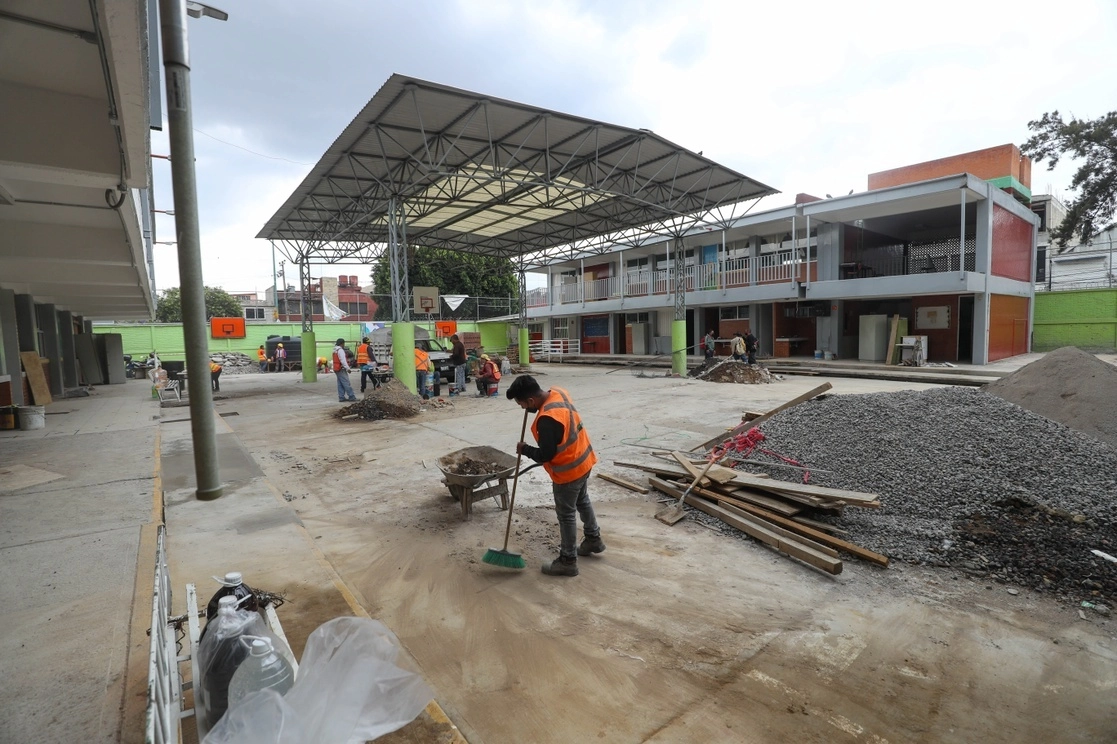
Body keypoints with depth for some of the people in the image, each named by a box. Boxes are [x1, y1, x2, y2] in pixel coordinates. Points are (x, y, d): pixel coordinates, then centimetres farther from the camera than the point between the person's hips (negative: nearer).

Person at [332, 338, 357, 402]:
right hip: (341, 369, -10)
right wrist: (348, 368, -20)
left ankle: (341, 397, 11)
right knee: (346, 383, -10)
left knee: (340, 384, 10)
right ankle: (351, 397, -10)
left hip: (337, 369, 10)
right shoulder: (340, 350, -13)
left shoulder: (335, 351, 18)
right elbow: (343, 360, -21)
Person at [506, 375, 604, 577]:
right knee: (583, 501, 27)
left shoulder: (547, 419, -33)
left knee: (566, 515, 8)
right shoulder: (558, 392, -6)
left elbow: (545, 455, -24)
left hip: (568, 470, -9)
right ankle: (593, 539, 46)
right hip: (583, 459, 9)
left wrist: (525, 449, -7)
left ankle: (568, 561, 23)